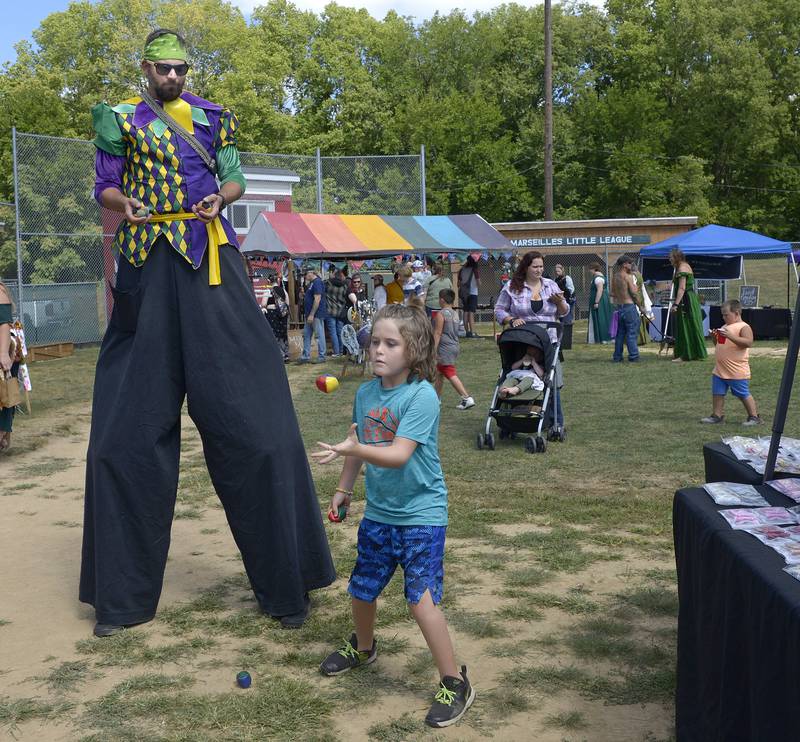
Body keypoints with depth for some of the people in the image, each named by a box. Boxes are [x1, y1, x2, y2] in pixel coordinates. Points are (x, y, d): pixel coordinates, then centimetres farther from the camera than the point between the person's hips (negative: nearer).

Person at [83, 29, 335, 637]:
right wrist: (124, 202, -13)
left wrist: (220, 197, -8)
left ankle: (284, 585, 8)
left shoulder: (213, 117, 14)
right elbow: (105, 187, 10)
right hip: (148, 268, 1)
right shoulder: (122, 119, 12)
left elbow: (235, 178, 14)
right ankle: (123, 596, 15)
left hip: (211, 265, 0)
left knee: (251, 421, -5)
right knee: (127, 431, 0)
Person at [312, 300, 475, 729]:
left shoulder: (422, 396, -20)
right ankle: (363, 648, 49)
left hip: (421, 516, -7)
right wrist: (343, 489, 19)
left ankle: (455, 684, 5)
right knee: (361, 591, 19)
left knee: (422, 602, -13)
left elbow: (399, 454, -28)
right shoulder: (366, 393, 1)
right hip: (378, 513, 7)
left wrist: (352, 449, -40)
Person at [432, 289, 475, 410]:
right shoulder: (455, 314, 12)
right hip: (455, 346, 9)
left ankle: (467, 398, -19)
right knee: (439, 372, 20)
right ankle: (436, 397, 30)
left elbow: (437, 333, -17)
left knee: (451, 374, -11)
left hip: (445, 348, -9)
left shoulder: (441, 314, -13)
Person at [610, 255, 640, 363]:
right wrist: (636, 288, 3)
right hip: (629, 306, -7)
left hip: (618, 307, 7)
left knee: (619, 333, 11)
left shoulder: (614, 277, 10)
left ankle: (617, 357, 12)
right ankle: (633, 357, -6)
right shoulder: (628, 276, -11)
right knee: (632, 333, -5)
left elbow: (612, 294, 14)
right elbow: (634, 292, -15)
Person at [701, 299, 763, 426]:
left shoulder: (744, 327, -12)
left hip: (737, 372, -8)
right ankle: (717, 415, 19)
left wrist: (730, 336, -31)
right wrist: (715, 337, 4)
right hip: (719, 370, 8)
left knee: (744, 395, -1)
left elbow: (749, 343, -27)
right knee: (717, 393, 10)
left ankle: (754, 417, 8)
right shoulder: (725, 327, 15)